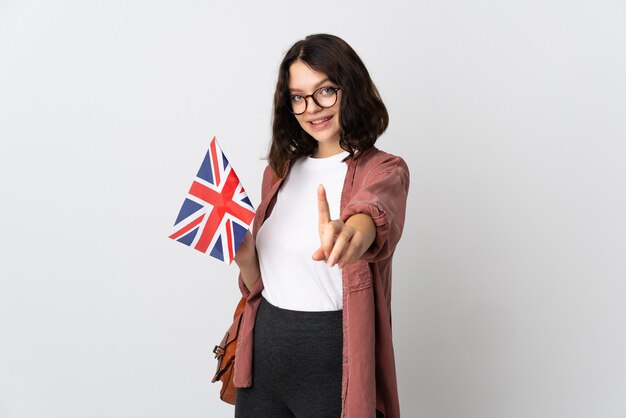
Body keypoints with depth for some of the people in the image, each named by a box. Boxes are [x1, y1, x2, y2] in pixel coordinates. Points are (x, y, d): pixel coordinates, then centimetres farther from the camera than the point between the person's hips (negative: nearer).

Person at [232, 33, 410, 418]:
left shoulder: (384, 170, -9)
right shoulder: (280, 169, 7)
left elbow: (374, 210, -35)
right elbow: (260, 280, 13)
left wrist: (350, 234, -57)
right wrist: (242, 252, -8)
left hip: (333, 356, -5)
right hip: (264, 347, 5)